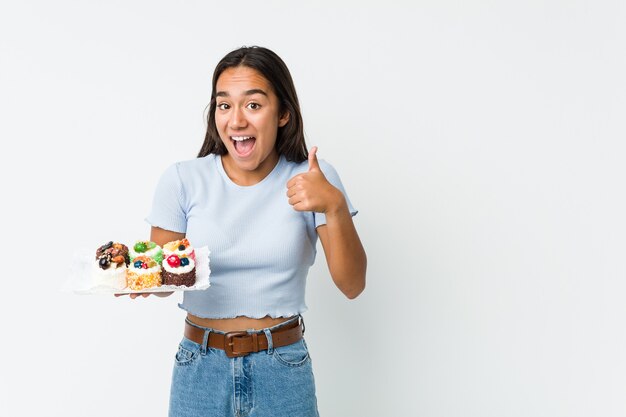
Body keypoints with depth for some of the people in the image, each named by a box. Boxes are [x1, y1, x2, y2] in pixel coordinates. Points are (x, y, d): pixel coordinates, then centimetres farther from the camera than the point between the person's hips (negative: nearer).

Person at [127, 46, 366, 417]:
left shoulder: (312, 179, -6)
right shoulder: (182, 180, -5)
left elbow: (352, 285, -9)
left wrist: (336, 207, -24)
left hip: (284, 371, 0)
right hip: (200, 368, 1)